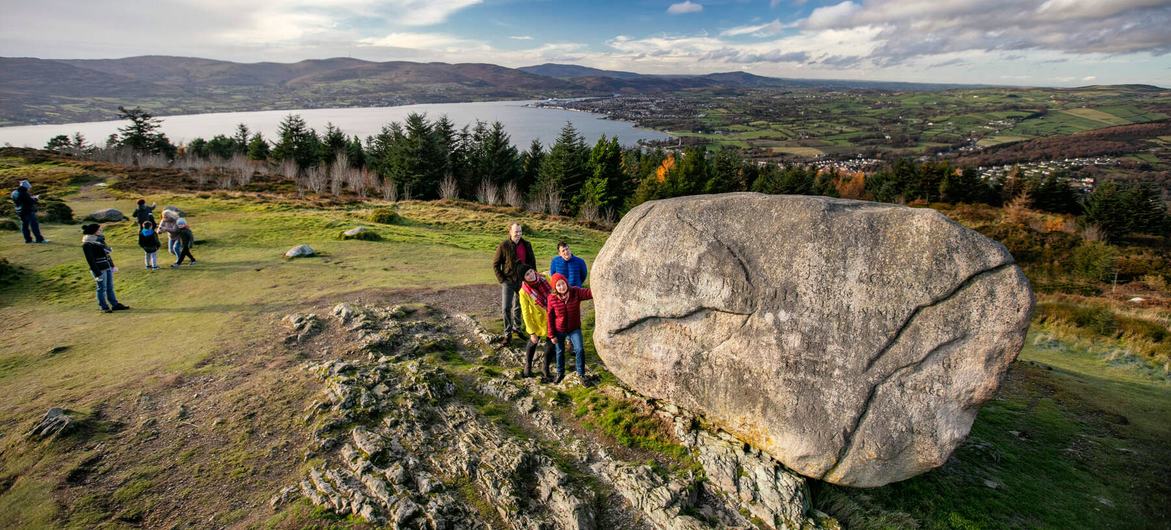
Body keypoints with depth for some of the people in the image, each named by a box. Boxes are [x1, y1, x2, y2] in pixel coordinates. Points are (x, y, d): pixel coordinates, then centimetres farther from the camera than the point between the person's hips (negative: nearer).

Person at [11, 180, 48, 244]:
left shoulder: (14, 193, 9)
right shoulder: (24, 194, -19)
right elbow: (31, 202, -19)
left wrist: (32, 197, 15)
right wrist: (36, 198, 0)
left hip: (20, 212, 9)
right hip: (28, 211, -9)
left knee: (24, 225, 11)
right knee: (34, 225, -5)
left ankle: (28, 239, 14)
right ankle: (39, 239, -5)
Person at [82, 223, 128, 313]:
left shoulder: (100, 239, 9)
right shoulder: (87, 244, -14)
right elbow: (90, 260, -16)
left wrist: (112, 265, 20)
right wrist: (97, 273, -17)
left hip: (108, 267, 8)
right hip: (100, 269, -8)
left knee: (110, 287, 14)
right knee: (102, 288, 2)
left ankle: (115, 304, 21)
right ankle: (104, 307, 11)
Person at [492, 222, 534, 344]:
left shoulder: (526, 245, -1)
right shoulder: (504, 246, -11)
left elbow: (532, 261, 10)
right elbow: (495, 264, -5)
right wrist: (501, 279, -10)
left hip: (523, 280, 3)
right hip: (508, 281, -3)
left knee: (519, 306, 16)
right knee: (506, 308, -5)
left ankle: (516, 328, 35)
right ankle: (507, 334, 6)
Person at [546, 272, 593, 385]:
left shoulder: (576, 292, -18)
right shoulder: (552, 298, -18)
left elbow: (590, 293, -34)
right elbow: (550, 318, -9)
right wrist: (552, 335, -6)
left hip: (574, 329, 0)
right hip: (559, 330, 0)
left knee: (580, 350, -9)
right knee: (560, 352, 17)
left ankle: (581, 374, 13)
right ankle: (560, 373, 41)